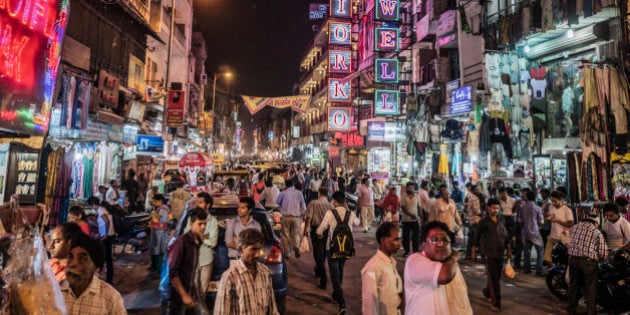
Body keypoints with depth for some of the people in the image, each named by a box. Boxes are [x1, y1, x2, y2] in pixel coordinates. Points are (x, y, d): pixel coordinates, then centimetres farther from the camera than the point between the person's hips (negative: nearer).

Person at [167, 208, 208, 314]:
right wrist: (184, 295, -20)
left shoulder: (198, 241, 2)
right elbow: (173, 273, -19)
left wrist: (195, 292, 12)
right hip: (178, 296, -6)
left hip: (191, 294, 6)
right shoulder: (182, 242, -18)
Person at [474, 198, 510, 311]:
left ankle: (487, 292, 38)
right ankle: (496, 303, 2)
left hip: (500, 252, 5)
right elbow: (478, 235, 3)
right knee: (493, 277, -4)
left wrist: (508, 250, 10)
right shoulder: (484, 222, -4)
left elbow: (506, 236, 13)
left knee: (497, 276, 13)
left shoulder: (502, 220, 8)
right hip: (489, 252, -5)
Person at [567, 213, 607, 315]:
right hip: (588, 262, -4)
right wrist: (597, 257, 15)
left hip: (573, 259, 4)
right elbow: (604, 253, -5)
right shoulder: (597, 232, -2)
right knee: (591, 289, 10)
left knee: (573, 285, 16)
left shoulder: (574, 227, 9)